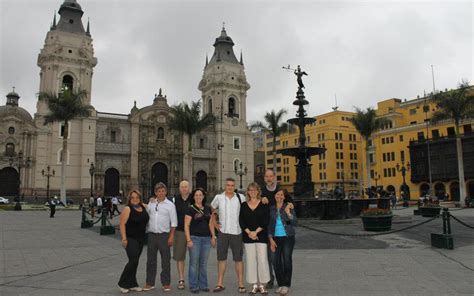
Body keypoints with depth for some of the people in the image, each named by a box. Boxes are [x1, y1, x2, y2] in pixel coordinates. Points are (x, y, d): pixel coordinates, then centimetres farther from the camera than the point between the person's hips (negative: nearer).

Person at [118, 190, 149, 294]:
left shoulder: (143, 207, 7)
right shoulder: (127, 209, -10)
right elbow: (122, 224, -14)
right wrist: (124, 238, -20)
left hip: (141, 239, 6)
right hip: (130, 238, -6)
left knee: (135, 261, 12)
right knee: (133, 261, -11)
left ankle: (132, 284, 21)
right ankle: (123, 283, 5)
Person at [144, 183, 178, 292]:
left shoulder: (170, 205, -3)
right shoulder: (151, 203, 7)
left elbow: (173, 222, -4)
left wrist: (171, 236, -8)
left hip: (164, 235, -3)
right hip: (151, 234, 3)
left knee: (165, 260, 5)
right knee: (150, 259, 10)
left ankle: (166, 283, 16)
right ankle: (150, 283, 22)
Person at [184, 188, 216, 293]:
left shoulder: (208, 208, 9)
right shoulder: (190, 209, -4)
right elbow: (186, 225, -6)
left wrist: (213, 236, 9)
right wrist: (188, 240, -12)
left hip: (206, 238, 4)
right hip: (195, 238, -4)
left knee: (204, 263, 11)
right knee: (194, 263, 0)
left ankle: (203, 285, 21)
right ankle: (193, 286, 11)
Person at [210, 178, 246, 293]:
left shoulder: (240, 198, 0)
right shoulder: (218, 197, 2)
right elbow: (212, 210, 16)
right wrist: (214, 222, 6)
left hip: (237, 232, -1)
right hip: (223, 232, 1)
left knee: (238, 259, 4)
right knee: (221, 258, 8)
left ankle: (241, 284, 12)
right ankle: (220, 284, 17)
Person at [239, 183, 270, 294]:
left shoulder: (264, 204, 2)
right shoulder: (244, 205, 8)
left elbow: (266, 220, -5)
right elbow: (241, 221, 3)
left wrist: (256, 232, -12)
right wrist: (249, 232, -10)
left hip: (261, 236, -2)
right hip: (248, 236, 2)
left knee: (262, 259, -4)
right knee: (250, 260, 4)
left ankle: (262, 285, 9)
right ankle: (254, 285, 15)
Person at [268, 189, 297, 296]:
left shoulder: (289, 207, -1)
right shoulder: (271, 209, 6)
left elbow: (294, 223, -7)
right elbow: (269, 225, 9)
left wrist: (288, 213, -21)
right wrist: (271, 239, 2)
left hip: (288, 237, -2)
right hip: (276, 238, 2)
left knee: (287, 261, -5)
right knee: (276, 262, 0)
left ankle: (286, 285, 7)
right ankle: (280, 284, 15)